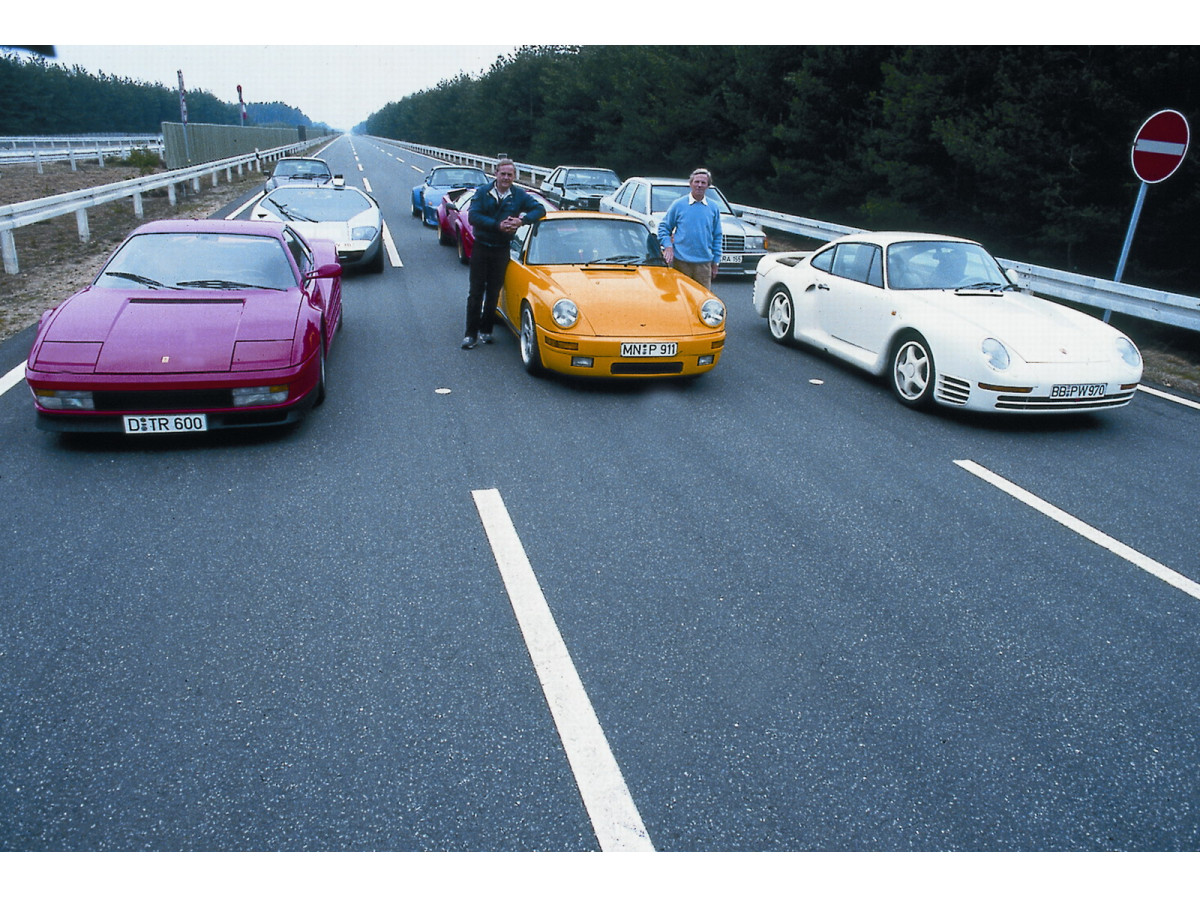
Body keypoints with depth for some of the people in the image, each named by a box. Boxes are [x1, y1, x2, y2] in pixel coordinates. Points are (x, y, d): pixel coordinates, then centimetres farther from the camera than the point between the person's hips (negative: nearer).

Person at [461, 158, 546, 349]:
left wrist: (522, 220, -18)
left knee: (493, 292, 6)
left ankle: (486, 330, 18)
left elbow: (540, 209, -1)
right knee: (476, 292, 0)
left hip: (501, 250, 1)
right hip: (480, 247, -1)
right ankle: (471, 334, 4)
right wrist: (497, 225, -22)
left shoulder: (519, 196, 3)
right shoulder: (483, 193, -1)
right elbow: (473, 216, -12)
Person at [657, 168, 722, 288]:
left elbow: (717, 236, 14)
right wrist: (668, 246, -9)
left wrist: (715, 262, 11)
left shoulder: (713, 207, 10)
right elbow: (663, 227, 8)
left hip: (704, 263, 2)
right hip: (680, 261, -2)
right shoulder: (678, 204, 3)